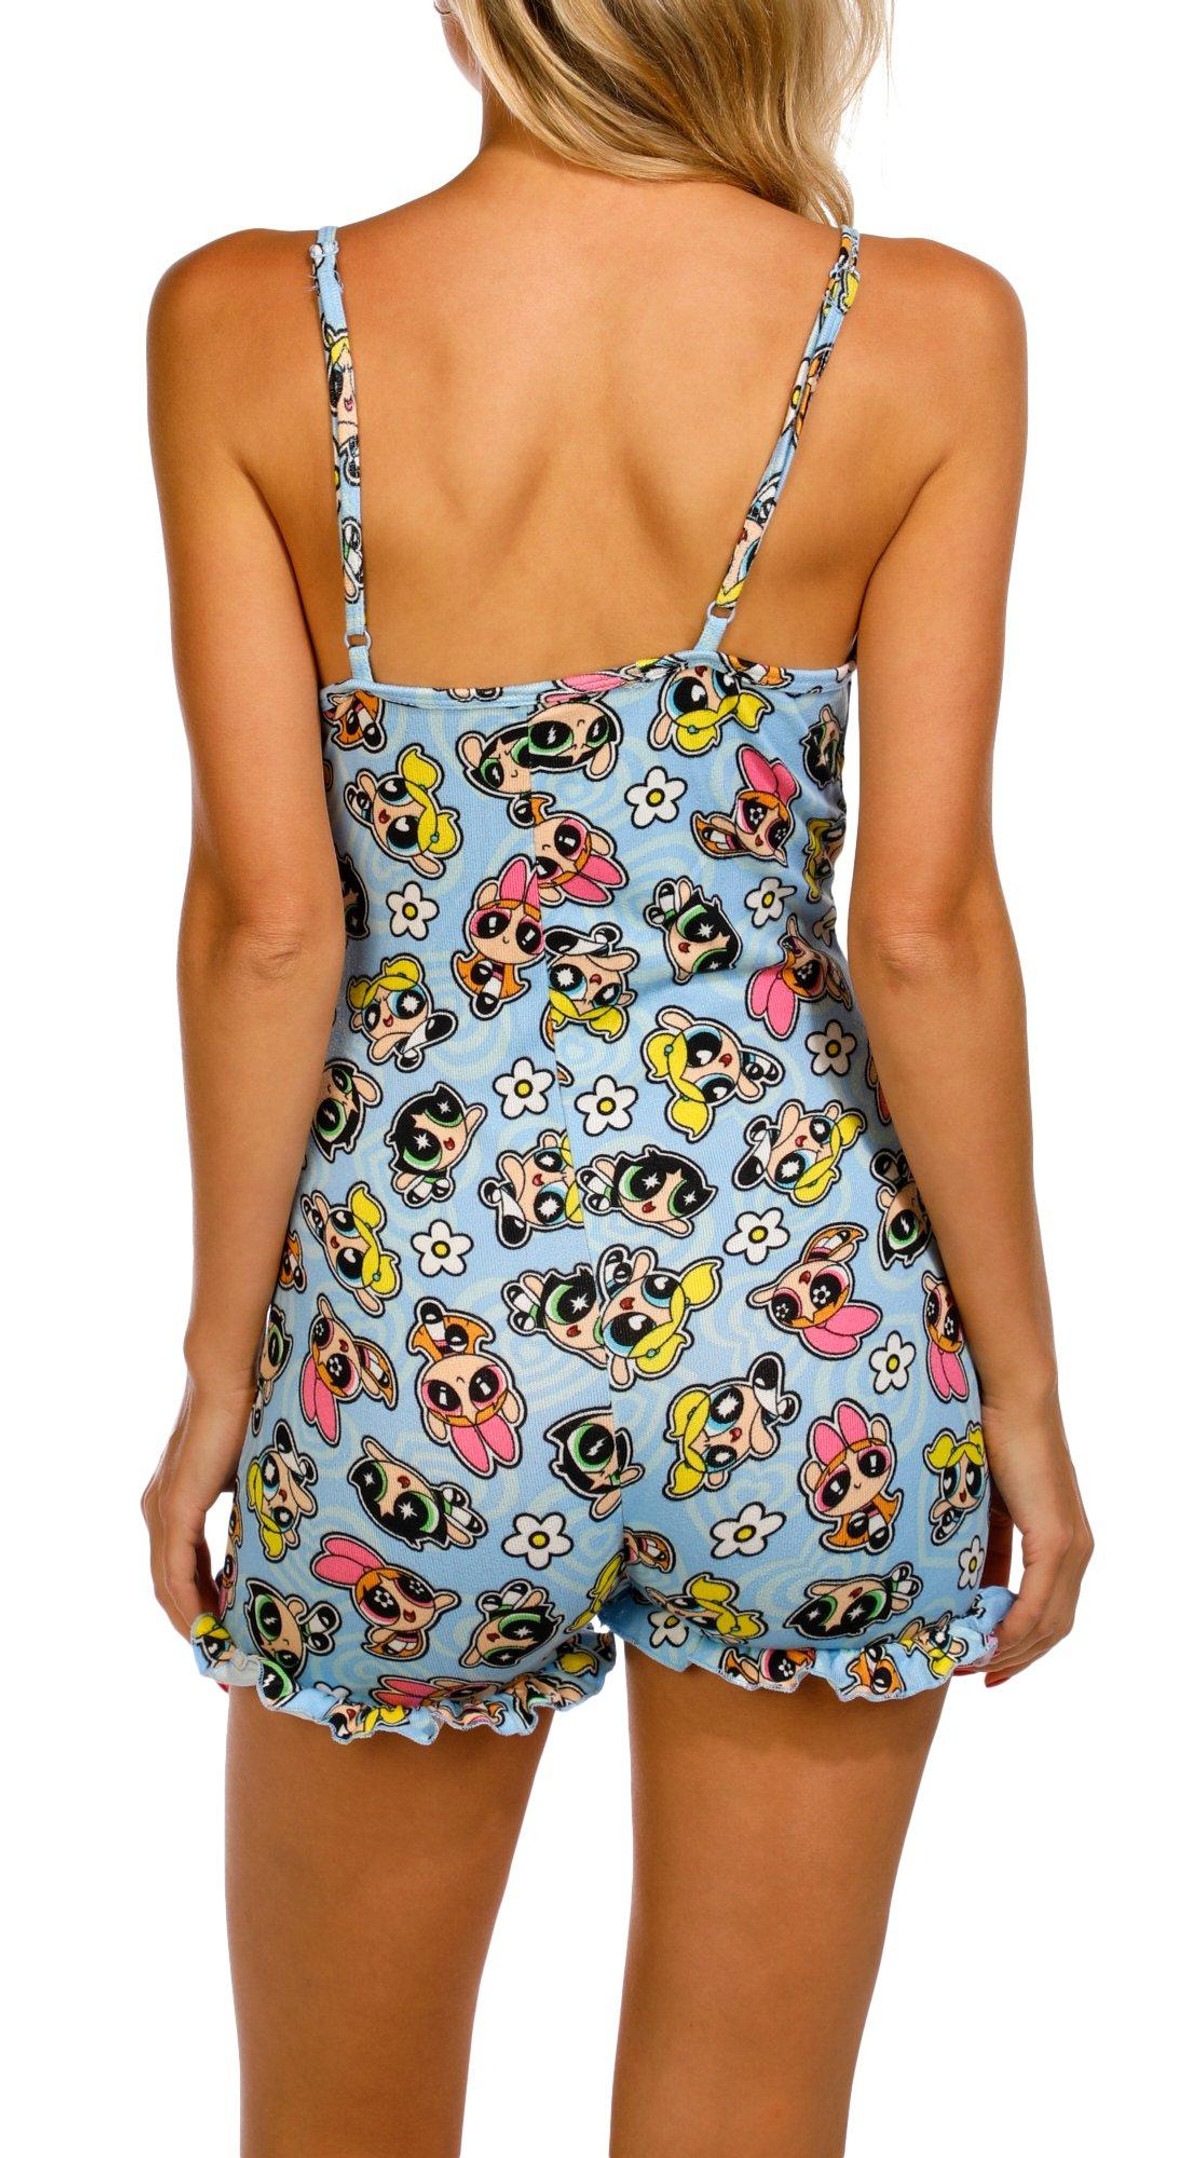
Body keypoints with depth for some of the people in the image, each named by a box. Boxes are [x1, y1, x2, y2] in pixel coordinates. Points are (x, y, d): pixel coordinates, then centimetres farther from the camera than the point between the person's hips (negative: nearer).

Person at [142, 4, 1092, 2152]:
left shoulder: (245, 327, -9)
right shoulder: (930, 335, -9)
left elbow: (266, 913, -10)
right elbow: (924, 925, -11)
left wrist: (221, 1361, 2)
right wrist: (1021, 1383, 1)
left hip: (413, 1340, 0)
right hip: (812, 1341, 1)